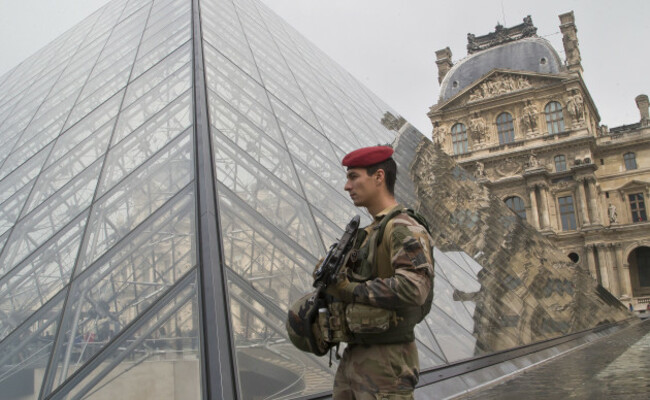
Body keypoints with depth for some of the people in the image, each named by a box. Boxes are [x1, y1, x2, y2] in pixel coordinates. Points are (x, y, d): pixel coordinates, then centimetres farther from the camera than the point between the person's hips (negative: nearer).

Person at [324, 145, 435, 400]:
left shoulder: (404, 228, -14)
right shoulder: (370, 233, 16)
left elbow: (415, 288, -29)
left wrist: (350, 290, -19)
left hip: (386, 366, -9)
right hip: (353, 359, 9)